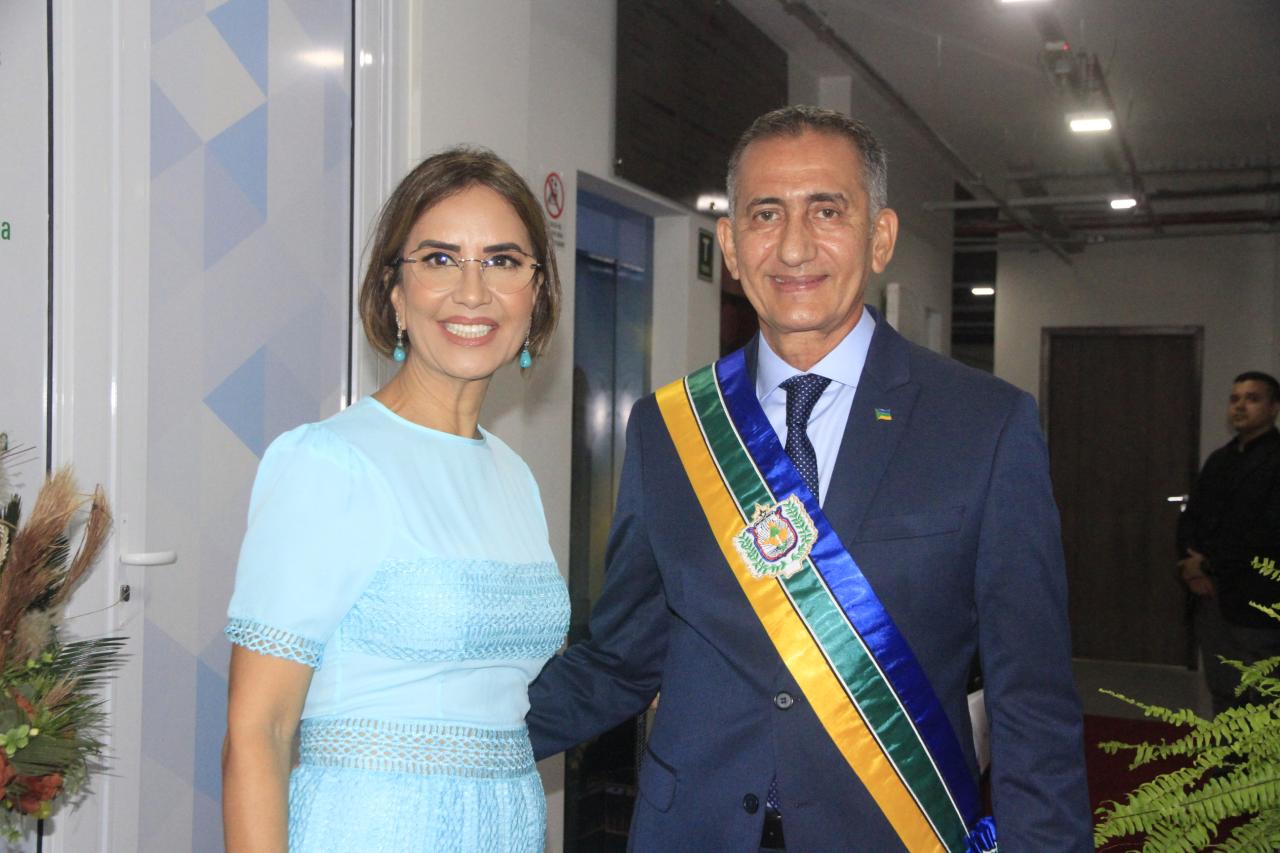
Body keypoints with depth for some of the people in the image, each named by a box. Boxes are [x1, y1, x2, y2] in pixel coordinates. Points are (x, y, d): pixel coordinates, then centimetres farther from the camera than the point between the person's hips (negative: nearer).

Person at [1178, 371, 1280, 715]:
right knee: (1223, 699, 11)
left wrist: (1210, 563, -10)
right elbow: (1190, 518, 15)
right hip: (1211, 597, 7)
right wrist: (1190, 566, -4)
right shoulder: (1218, 460, 17)